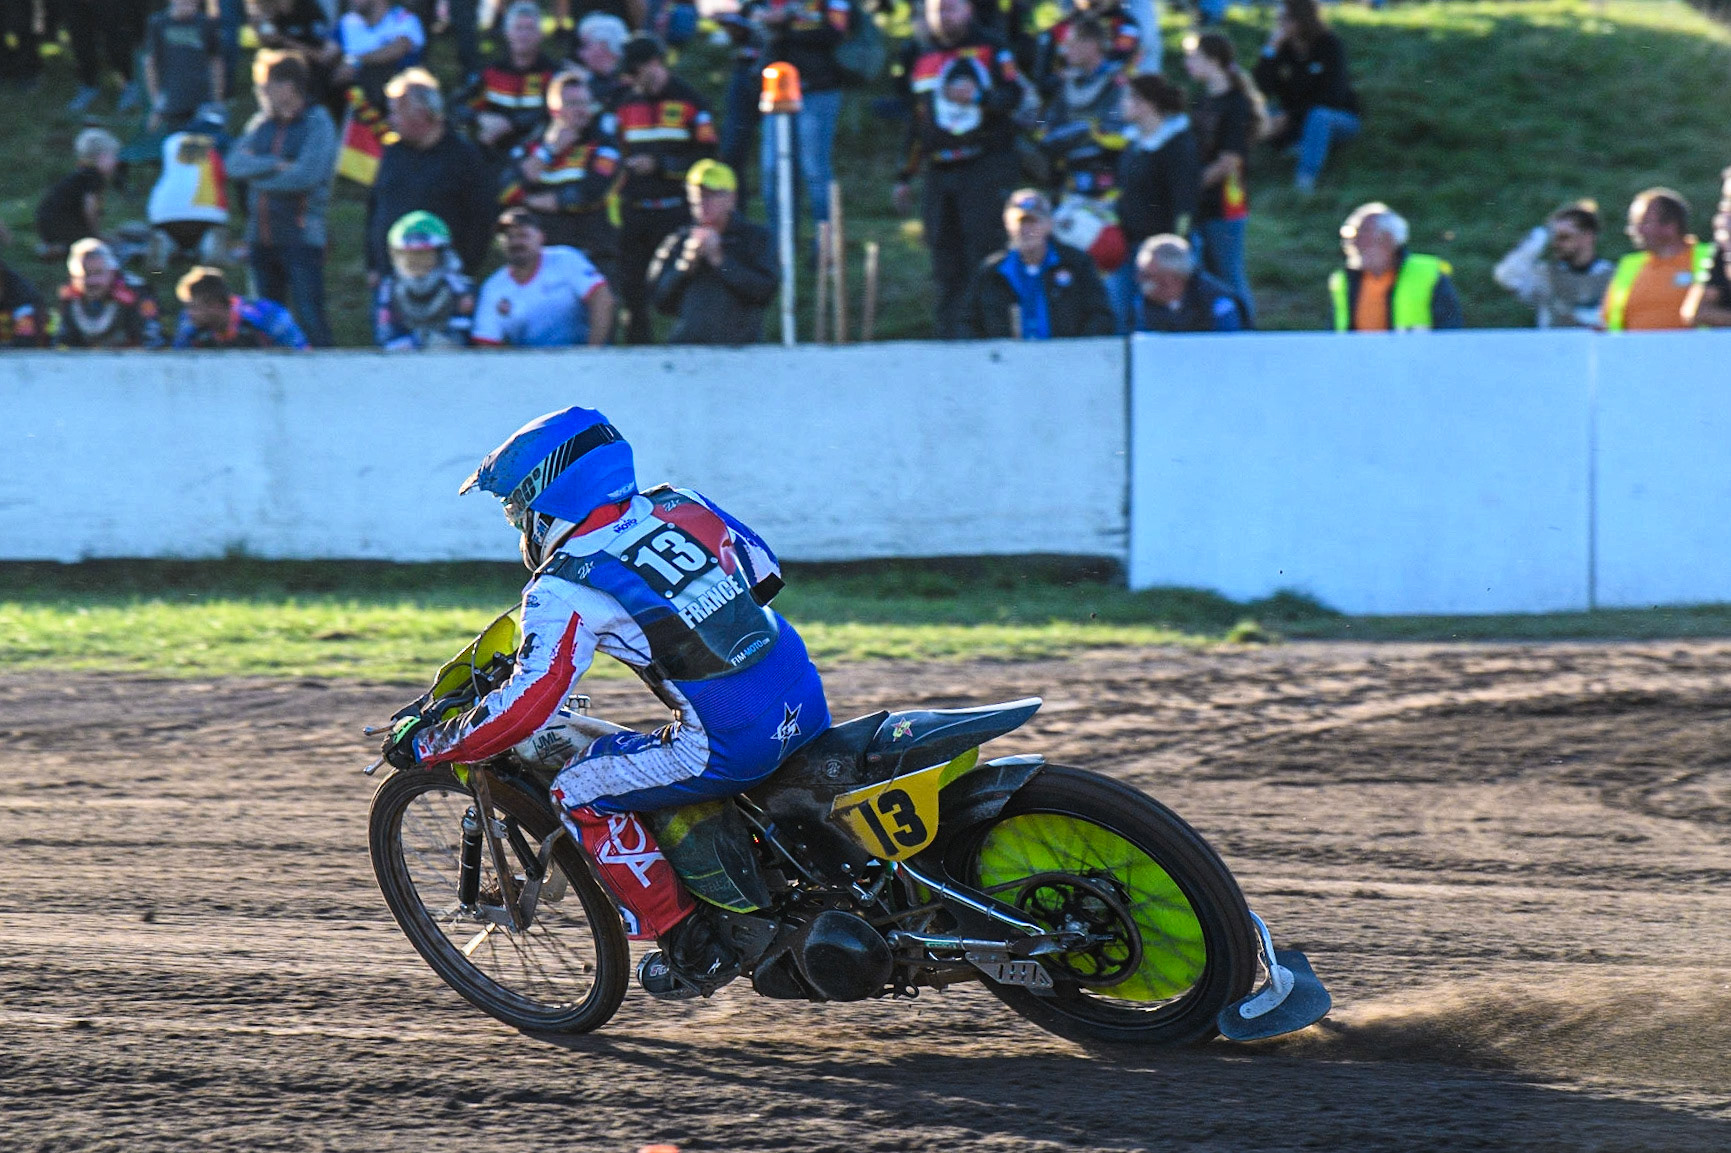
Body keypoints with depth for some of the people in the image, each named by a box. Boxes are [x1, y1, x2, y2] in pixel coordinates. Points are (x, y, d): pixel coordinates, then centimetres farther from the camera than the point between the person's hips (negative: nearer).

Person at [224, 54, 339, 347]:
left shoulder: (318, 123, -6)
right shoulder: (262, 122, 12)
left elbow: (307, 175, -19)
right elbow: (235, 162, 0)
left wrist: (258, 176, -7)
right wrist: (276, 166, -15)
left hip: (301, 236, -7)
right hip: (262, 234, 7)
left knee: (309, 319, -11)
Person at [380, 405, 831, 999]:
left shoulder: (566, 588, -8)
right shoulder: (684, 506, 11)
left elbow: (527, 706, -12)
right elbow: (765, 571, 23)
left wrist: (422, 746, 0)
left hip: (731, 745, -8)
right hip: (808, 704, 8)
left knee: (580, 793, 6)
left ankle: (691, 947, 9)